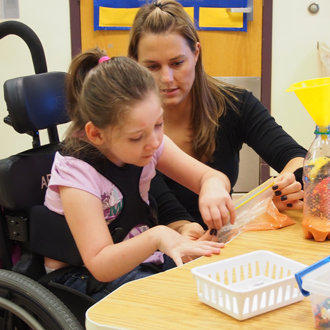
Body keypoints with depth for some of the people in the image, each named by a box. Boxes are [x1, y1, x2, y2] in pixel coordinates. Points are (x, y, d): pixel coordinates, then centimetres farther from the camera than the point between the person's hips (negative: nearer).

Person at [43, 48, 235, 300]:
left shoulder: (148, 143, -8)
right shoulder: (76, 172, -26)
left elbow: (211, 176, -2)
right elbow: (101, 266, -30)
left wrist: (213, 187, -28)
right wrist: (156, 237, -46)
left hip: (137, 255, 6)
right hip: (87, 277, -6)